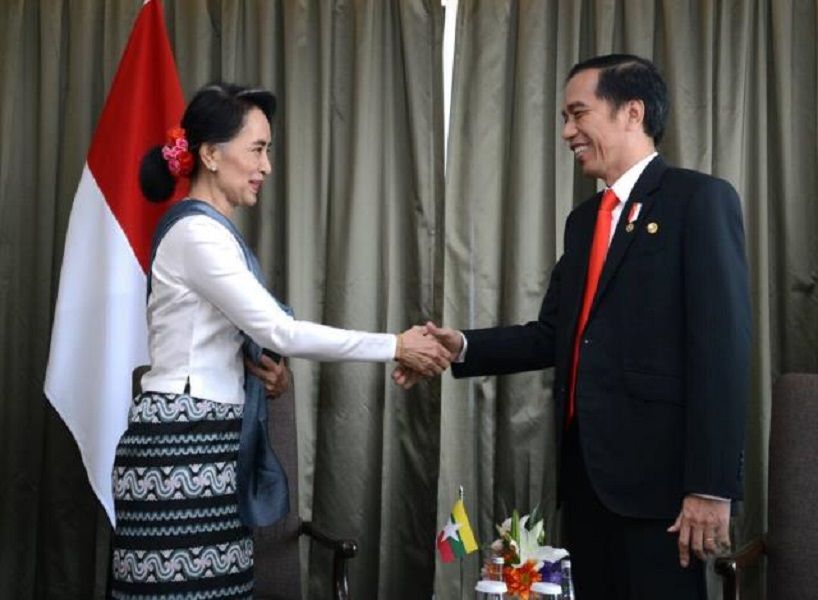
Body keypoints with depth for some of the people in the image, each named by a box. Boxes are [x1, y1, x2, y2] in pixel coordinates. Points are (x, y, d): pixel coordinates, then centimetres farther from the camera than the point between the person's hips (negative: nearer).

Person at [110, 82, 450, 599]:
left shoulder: (212, 231, 15)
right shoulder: (196, 232, -15)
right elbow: (280, 330, -20)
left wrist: (255, 361, 0)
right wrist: (396, 347, -16)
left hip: (205, 438, 9)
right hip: (181, 442, -9)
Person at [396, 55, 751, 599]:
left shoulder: (700, 199, -7)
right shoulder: (584, 219, 17)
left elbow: (723, 347, -14)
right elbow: (554, 334, 14)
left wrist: (711, 485, -18)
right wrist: (462, 347, 0)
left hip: (656, 468, -7)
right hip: (584, 465, 7)